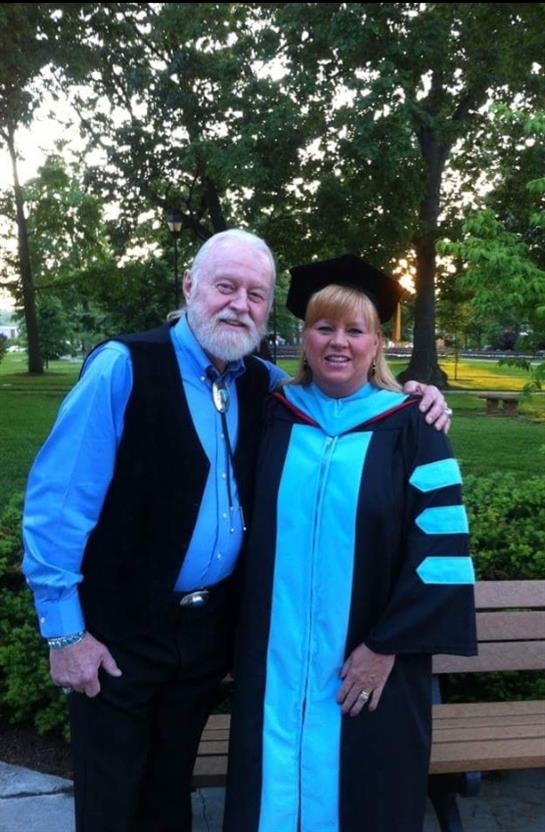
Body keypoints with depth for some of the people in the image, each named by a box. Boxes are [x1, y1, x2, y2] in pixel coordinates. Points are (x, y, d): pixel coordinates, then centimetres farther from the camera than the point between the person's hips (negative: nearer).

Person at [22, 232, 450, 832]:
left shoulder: (263, 384, 0)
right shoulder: (124, 366, -16)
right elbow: (57, 499, -16)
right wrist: (64, 628, -15)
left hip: (211, 625, 4)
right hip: (121, 628, -4)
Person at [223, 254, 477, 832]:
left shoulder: (409, 429, -7)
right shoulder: (273, 416, 2)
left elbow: (440, 546, -9)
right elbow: (250, 524, 13)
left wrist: (388, 646, -12)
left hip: (368, 665, -2)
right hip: (272, 662, 2)